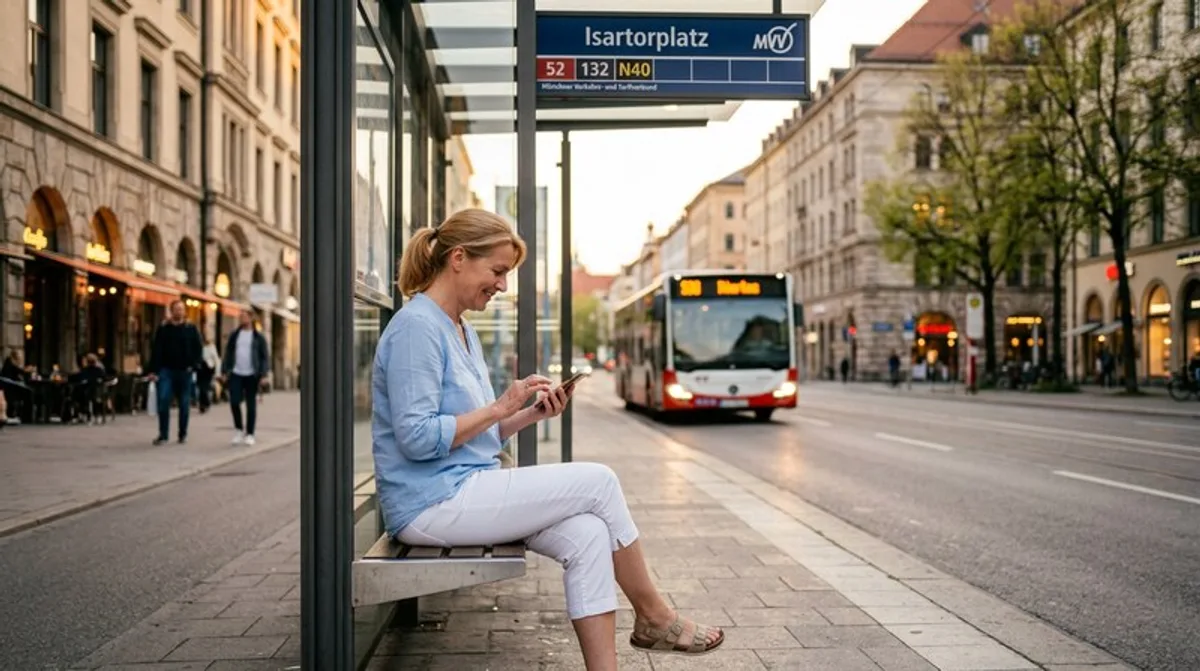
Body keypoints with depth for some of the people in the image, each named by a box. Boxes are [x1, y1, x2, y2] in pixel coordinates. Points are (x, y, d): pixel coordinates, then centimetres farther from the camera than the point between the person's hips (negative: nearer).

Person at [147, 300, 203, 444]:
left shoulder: (191, 328, 5)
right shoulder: (163, 328, 5)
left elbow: (198, 348, 5)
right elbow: (156, 350, 2)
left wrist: (193, 365, -8)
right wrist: (153, 370, -5)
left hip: (184, 371, 0)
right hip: (166, 370, 0)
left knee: (184, 404, 5)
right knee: (163, 401, -10)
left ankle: (183, 434, 15)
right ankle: (163, 434, -3)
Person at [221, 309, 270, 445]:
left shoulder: (258, 337, 0)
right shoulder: (234, 335, 8)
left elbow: (265, 356, -2)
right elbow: (228, 353, 10)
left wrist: (263, 374, -10)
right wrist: (225, 370, 4)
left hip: (251, 376, -2)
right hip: (236, 374, 2)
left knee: (251, 406, 3)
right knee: (234, 402, -6)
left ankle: (249, 434, 12)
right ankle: (239, 429, 14)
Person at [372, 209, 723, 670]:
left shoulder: (463, 333, 16)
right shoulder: (416, 327, -13)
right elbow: (417, 438, -20)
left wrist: (528, 415, 2)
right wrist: (500, 406, -16)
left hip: (466, 491, 9)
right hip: (433, 503, -9)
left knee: (586, 536, -11)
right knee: (599, 483, -10)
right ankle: (654, 618, 7)